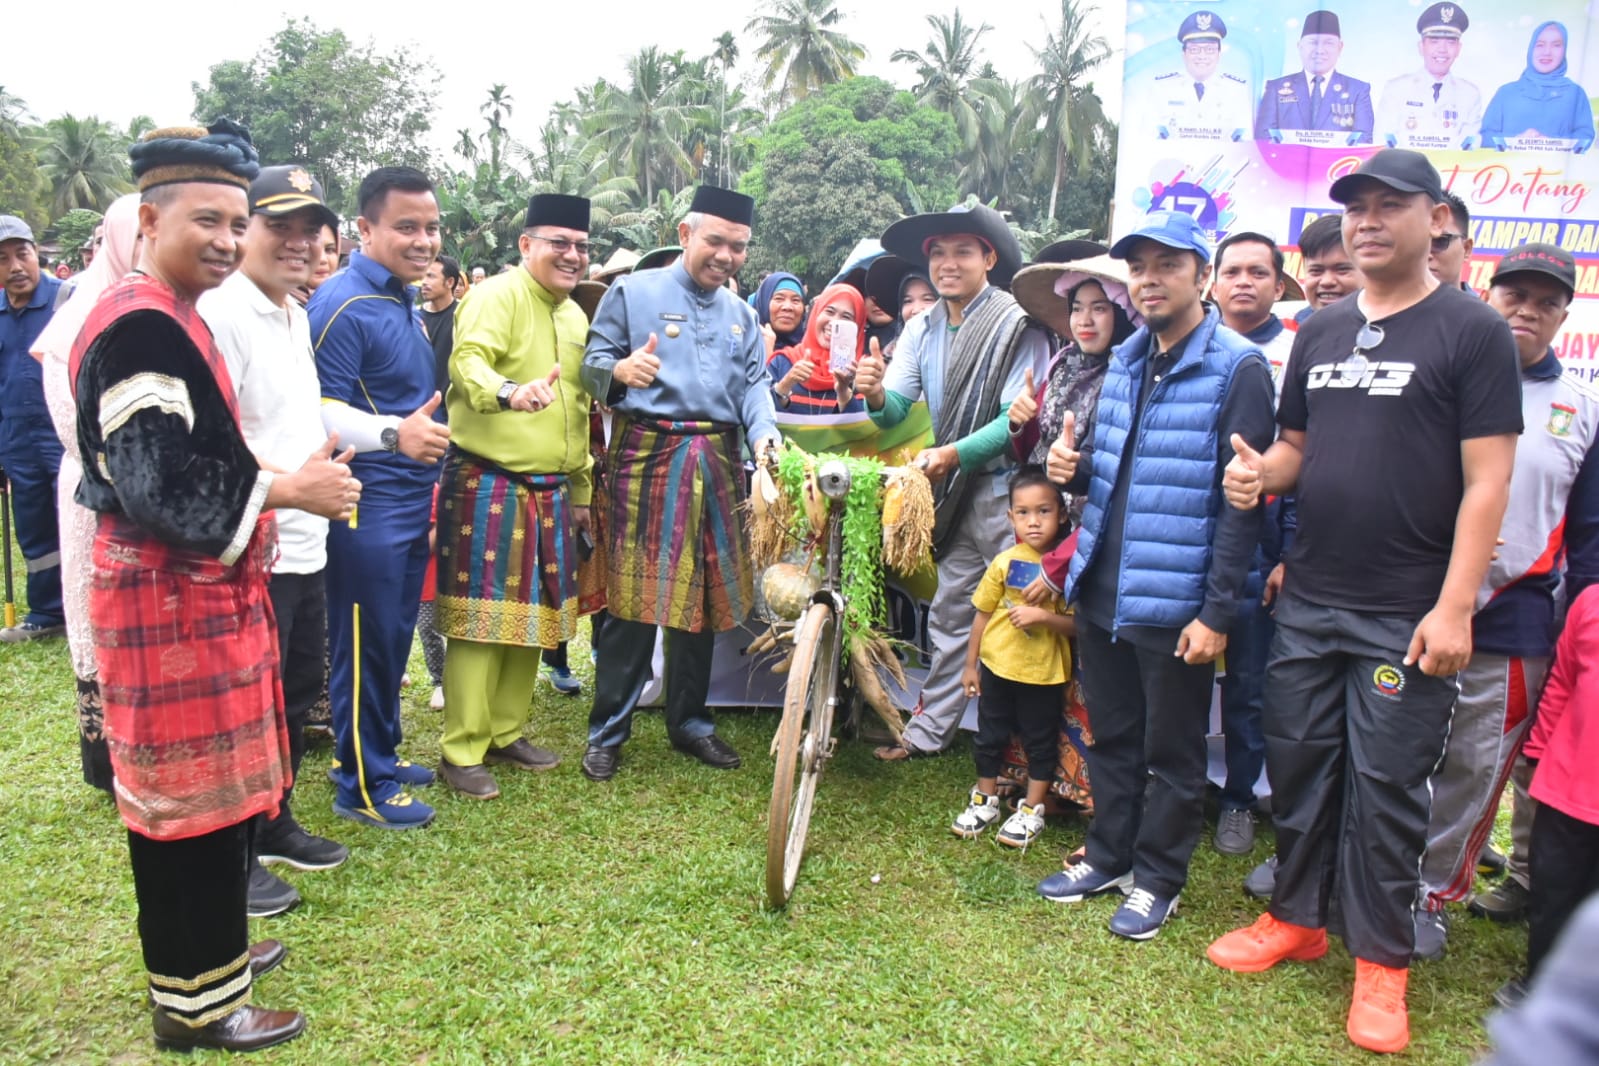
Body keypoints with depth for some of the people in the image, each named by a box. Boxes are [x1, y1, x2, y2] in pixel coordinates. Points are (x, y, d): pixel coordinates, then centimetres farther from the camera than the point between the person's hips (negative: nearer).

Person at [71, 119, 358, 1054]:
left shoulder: (170, 318, 13)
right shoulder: (140, 327, -19)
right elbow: (160, 486, -25)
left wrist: (290, 474, 10)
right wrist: (288, 488, -19)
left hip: (196, 587, 10)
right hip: (172, 597, -10)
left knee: (201, 790, 20)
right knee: (193, 796, 2)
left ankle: (208, 949, 37)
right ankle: (198, 1001, 18)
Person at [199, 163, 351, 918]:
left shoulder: (296, 316, 14)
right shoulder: (220, 313, -15)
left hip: (304, 544, 9)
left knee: (299, 693, 19)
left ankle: (274, 823, 36)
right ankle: (235, 855, 19)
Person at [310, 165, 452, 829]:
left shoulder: (403, 302, 14)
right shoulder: (344, 305, -15)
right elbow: (320, 409, -21)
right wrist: (392, 434, -37)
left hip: (410, 500, 9)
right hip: (367, 505, -9)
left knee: (393, 639, 17)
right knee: (365, 643, 1)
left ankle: (379, 753, 32)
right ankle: (360, 786, 14)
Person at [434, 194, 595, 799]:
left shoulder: (574, 316, 16)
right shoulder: (497, 296, -9)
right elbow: (469, 360, -27)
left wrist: (581, 491, 22)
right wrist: (510, 393, -49)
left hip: (550, 490, 8)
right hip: (488, 483, -8)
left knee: (533, 614, 13)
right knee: (481, 618, -3)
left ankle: (505, 732, 27)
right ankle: (461, 752, 8)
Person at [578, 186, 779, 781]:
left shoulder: (741, 315, 18)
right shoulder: (633, 292, 2)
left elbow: (754, 385, 9)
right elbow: (591, 363, -1)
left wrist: (765, 435, -11)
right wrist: (619, 369, -25)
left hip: (717, 463, 5)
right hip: (647, 458, -5)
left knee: (701, 597, 10)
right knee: (635, 599, -6)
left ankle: (690, 722, 25)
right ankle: (607, 732, 7)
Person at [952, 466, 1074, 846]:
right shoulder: (1005, 562, -6)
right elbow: (983, 614, 2)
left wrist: (1044, 616, -29)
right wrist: (970, 664, 5)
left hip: (1044, 673, -2)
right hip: (997, 665, 3)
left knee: (1041, 741, 12)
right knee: (989, 736, 16)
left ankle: (1032, 809, 29)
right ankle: (985, 800, 35)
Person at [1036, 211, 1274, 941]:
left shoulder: (1237, 369, -11)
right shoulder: (1125, 361, 11)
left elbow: (1242, 501, -14)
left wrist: (1217, 612, -17)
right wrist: (1073, 468, -3)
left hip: (1173, 601, -6)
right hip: (1101, 589, 7)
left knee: (1170, 750, 9)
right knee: (1111, 736, 19)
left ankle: (1158, 877, 26)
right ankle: (1109, 856, 35)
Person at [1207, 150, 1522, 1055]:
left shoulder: (1473, 330, -5)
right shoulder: (1321, 332, 11)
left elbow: (1486, 479, -10)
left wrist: (1454, 607, -16)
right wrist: (1262, 473, -6)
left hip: (1406, 616, -5)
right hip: (1309, 604, 5)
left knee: (1386, 786, 3)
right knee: (1299, 763, 13)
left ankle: (1381, 961, 20)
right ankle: (1298, 918, 31)